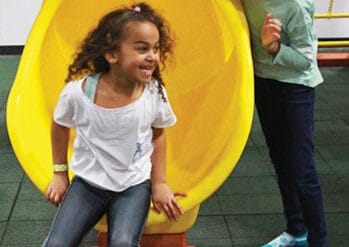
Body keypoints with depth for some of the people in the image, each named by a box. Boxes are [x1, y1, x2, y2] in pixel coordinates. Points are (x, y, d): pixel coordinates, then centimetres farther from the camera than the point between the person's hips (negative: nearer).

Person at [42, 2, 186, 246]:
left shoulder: (155, 93, -16)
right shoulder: (77, 92, -20)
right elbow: (60, 125, 3)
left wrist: (159, 183, 5)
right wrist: (60, 173, 9)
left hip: (134, 184, 0)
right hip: (88, 181, 0)